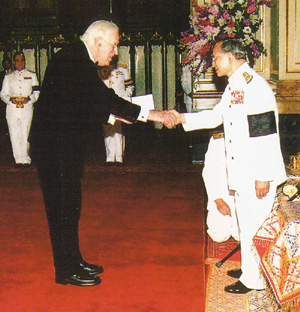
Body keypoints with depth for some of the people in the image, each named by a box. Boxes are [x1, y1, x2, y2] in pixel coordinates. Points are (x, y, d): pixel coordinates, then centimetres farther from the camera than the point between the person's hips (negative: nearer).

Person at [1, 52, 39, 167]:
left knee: (25, 135, -6)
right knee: (14, 135, -1)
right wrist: (10, 99, -10)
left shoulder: (31, 75, 14)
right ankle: (18, 159, 7)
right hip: (12, 109, 1)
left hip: (26, 109, -1)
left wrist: (29, 99, -11)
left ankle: (26, 159, 5)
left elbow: (36, 92, 9)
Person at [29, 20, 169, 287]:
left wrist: (114, 115, 4)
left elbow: (88, 107, 16)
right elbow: (104, 99, -27)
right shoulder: (71, 59, -20)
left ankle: (73, 261, 27)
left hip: (67, 143, 10)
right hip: (53, 143, -10)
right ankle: (66, 270, 8)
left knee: (70, 203, 15)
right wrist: (148, 114, -26)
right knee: (62, 205, -2)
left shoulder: (82, 61, 12)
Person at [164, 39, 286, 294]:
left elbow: (266, 134, -22)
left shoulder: (255, 86, -19)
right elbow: (216, 116, 25)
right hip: (241, 172, 10)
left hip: (258, 175, -10)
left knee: (254, 225, -1)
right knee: (246, 223, 18)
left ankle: (253, 279, 11)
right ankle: (250, 269, 31)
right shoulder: (234, 86, 13)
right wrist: (181, 118, 16)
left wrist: (263, 176, -22)